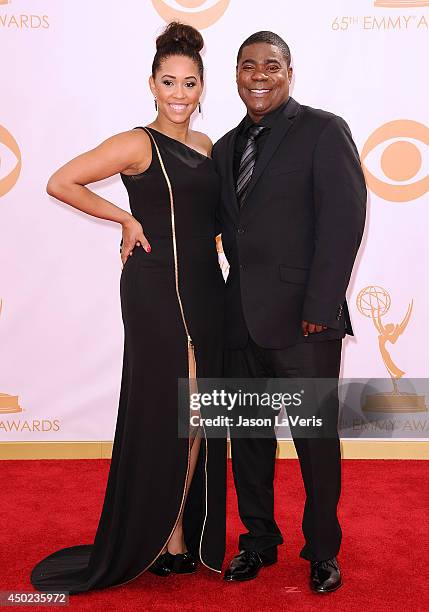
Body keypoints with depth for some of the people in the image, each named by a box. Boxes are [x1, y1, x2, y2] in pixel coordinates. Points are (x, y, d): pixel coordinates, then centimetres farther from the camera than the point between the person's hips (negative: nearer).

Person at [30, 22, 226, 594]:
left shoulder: (206, 145, 13)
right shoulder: (139, 144, -7)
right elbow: (61, 182, -13)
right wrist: (126, 219, -8)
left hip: (205, 291, 7)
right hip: (159, 292, -7)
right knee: (170, 415, -2)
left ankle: (184, 532, 26)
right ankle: (163, 539, 16)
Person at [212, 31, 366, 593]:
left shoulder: (323, 130, -4)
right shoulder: (227, 147, 16)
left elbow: (344, 219, -12)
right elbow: (218, 222, 14)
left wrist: (320, 307, -17)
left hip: (303, 317, -6)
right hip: (241, 315, 6)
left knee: (316, 438, 6)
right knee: (247, 434, 14)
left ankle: (322, 550, 26)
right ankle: (259, 540, 33)